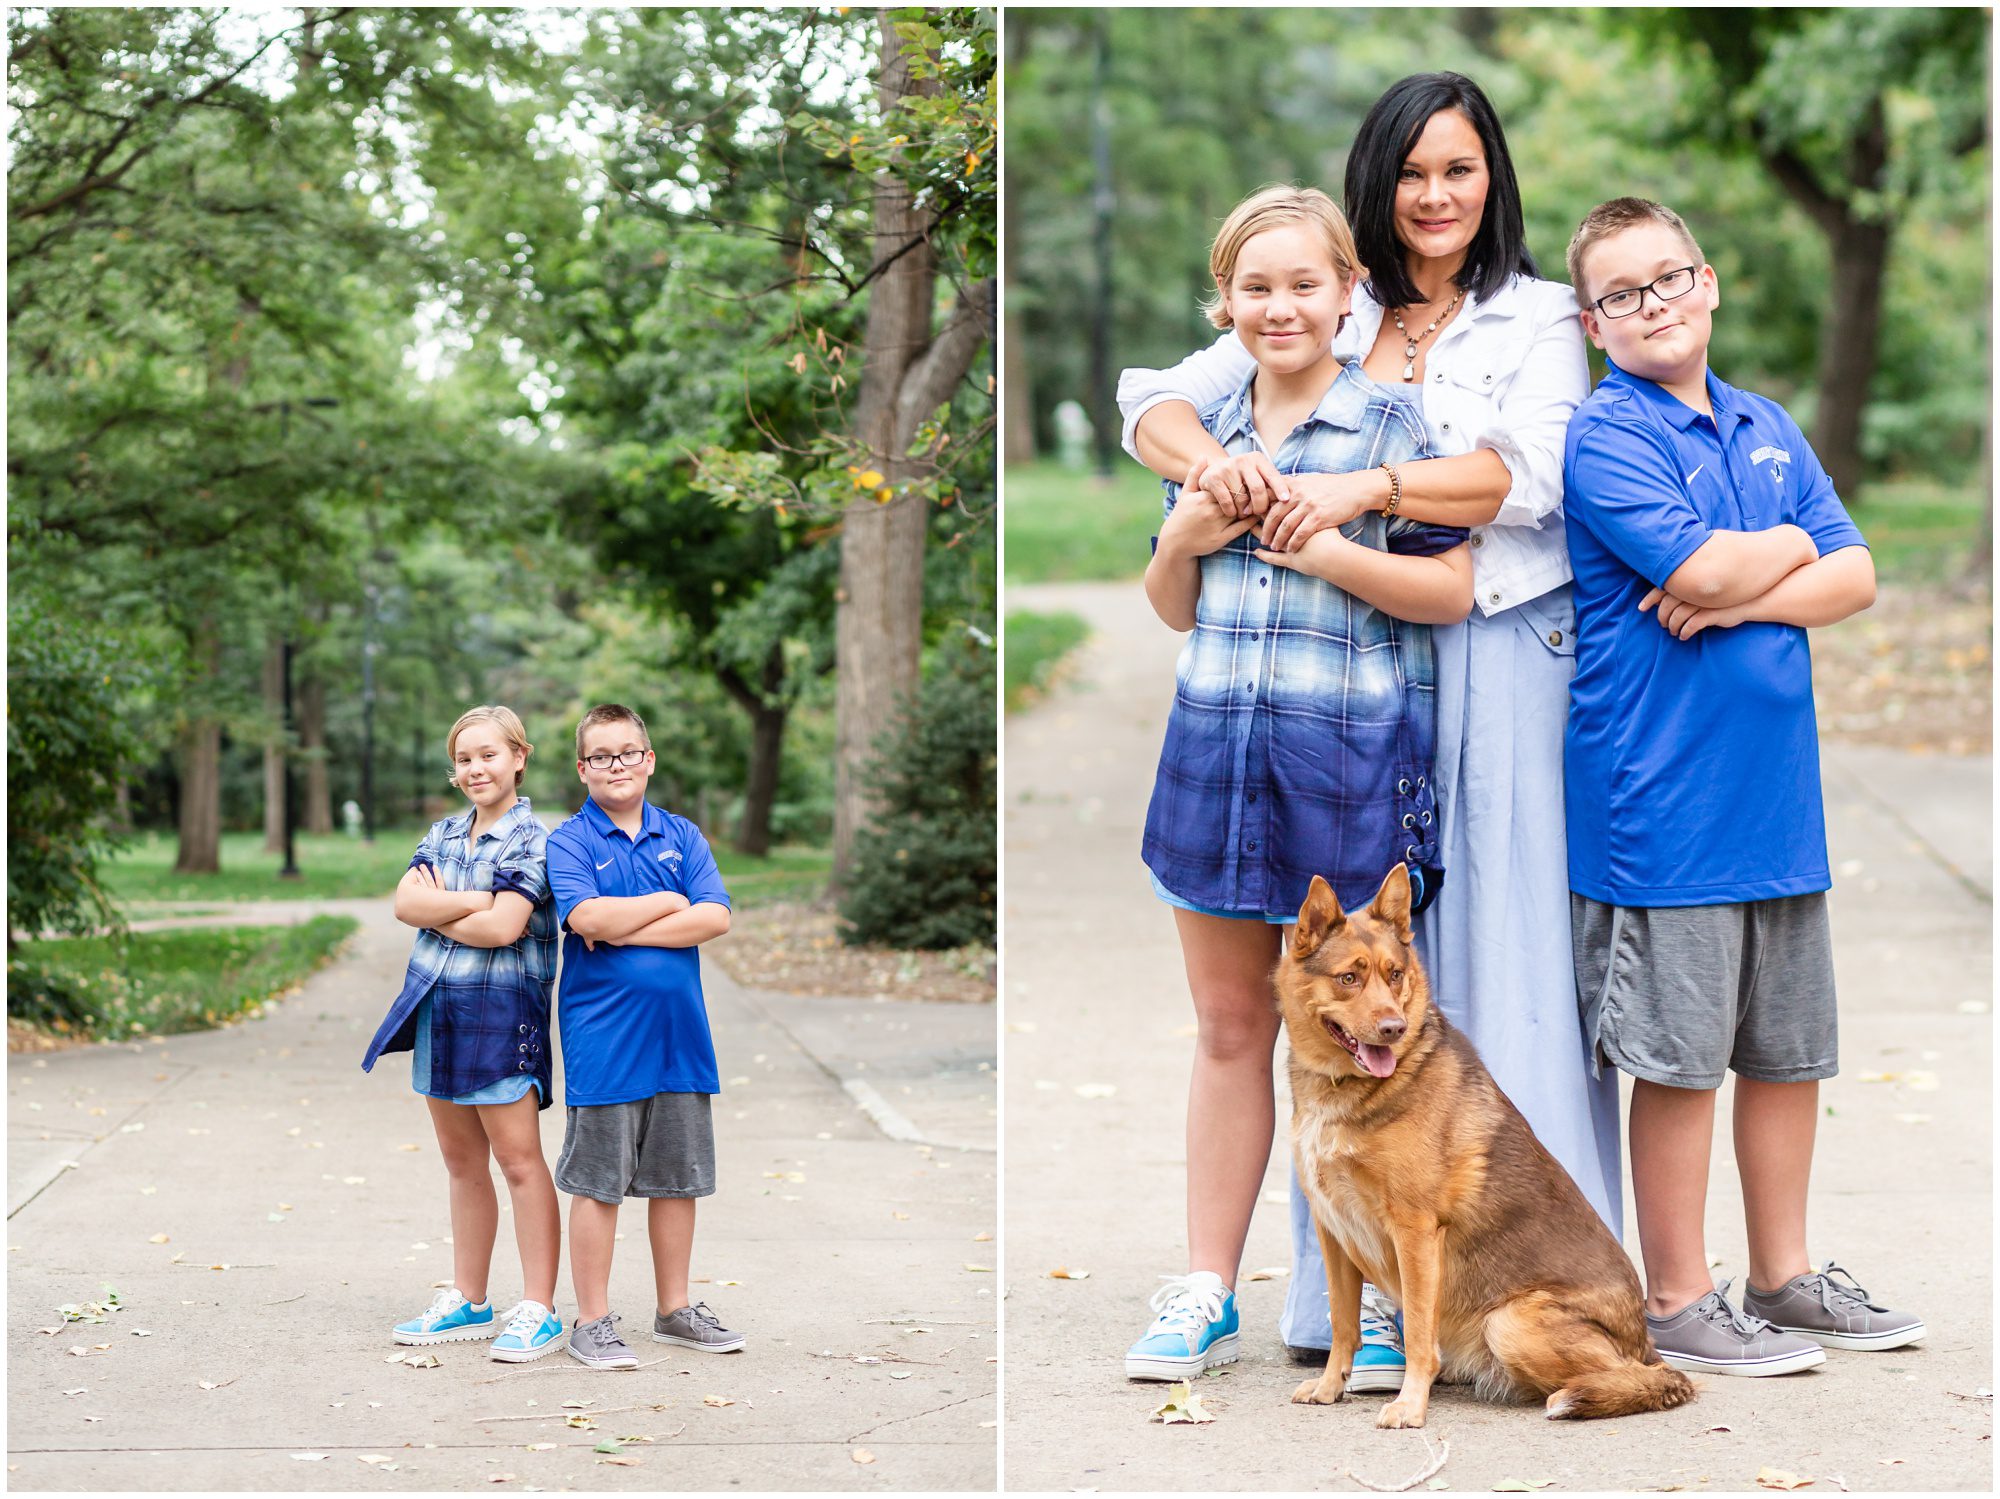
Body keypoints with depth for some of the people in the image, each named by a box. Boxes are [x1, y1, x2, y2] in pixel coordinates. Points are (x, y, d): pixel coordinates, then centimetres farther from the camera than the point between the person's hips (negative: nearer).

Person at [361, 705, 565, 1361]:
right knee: (462, 1160, 13)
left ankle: (538, 1310, -1)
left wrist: (437, 909, -5)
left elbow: (502, 927, -19)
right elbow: (405, 901, -1)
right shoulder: (443, 834, 13)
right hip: (437, 1006, 7)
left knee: (518, 1159, -4)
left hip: (500, 1010, -7)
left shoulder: (531, 839, -9)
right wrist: (475, 901, -14)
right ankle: (468, 1303, 22)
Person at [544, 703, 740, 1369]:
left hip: (679, 1031, 4)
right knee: (597, 1181, 1)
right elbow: (588, 917, -20)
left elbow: (716, 918, -5)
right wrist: (669, 902, -9)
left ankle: (675, 1309, 24)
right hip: (603, 1035, -4)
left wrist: (624, 929, -12)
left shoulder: (682, 835, 9)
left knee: (678, 1176, 12)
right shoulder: (568, 842, -3)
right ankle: (592, 1322, 9)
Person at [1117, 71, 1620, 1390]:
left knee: (1504, 958, -5)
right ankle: (1373, 1284, 7)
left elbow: (1524, 473, -12)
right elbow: (1155, 402, 6)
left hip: (1500, 661, -3)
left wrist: (1367, 486, -25)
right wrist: (1206, 456, -17)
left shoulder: (1538, 318, 5)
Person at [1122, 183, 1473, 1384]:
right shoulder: (1207, 430, 13)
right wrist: (1182, 540, 0)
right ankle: (1207, 1296, 17)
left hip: (1349, 754, -5)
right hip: (1216, 744, 5)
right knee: (1230, 1027, 11)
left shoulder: (1388, 424, -3)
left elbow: (1452, 590, -8)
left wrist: (1325, 550, -17)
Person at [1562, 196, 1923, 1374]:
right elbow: (1702, 569, -19)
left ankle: (1785, 1276, 26)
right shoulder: (1603, 440, -8)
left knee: (1789, 1047, 14)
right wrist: (1795, 547, -1)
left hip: (1779, 791, 7)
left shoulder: (1769, 431, 13)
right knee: (1680, 1057, -1)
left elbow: (1854, 578, 5)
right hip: (1662, 802, -7)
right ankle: (1678, 1302, 9)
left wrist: (1737, 597, -11)